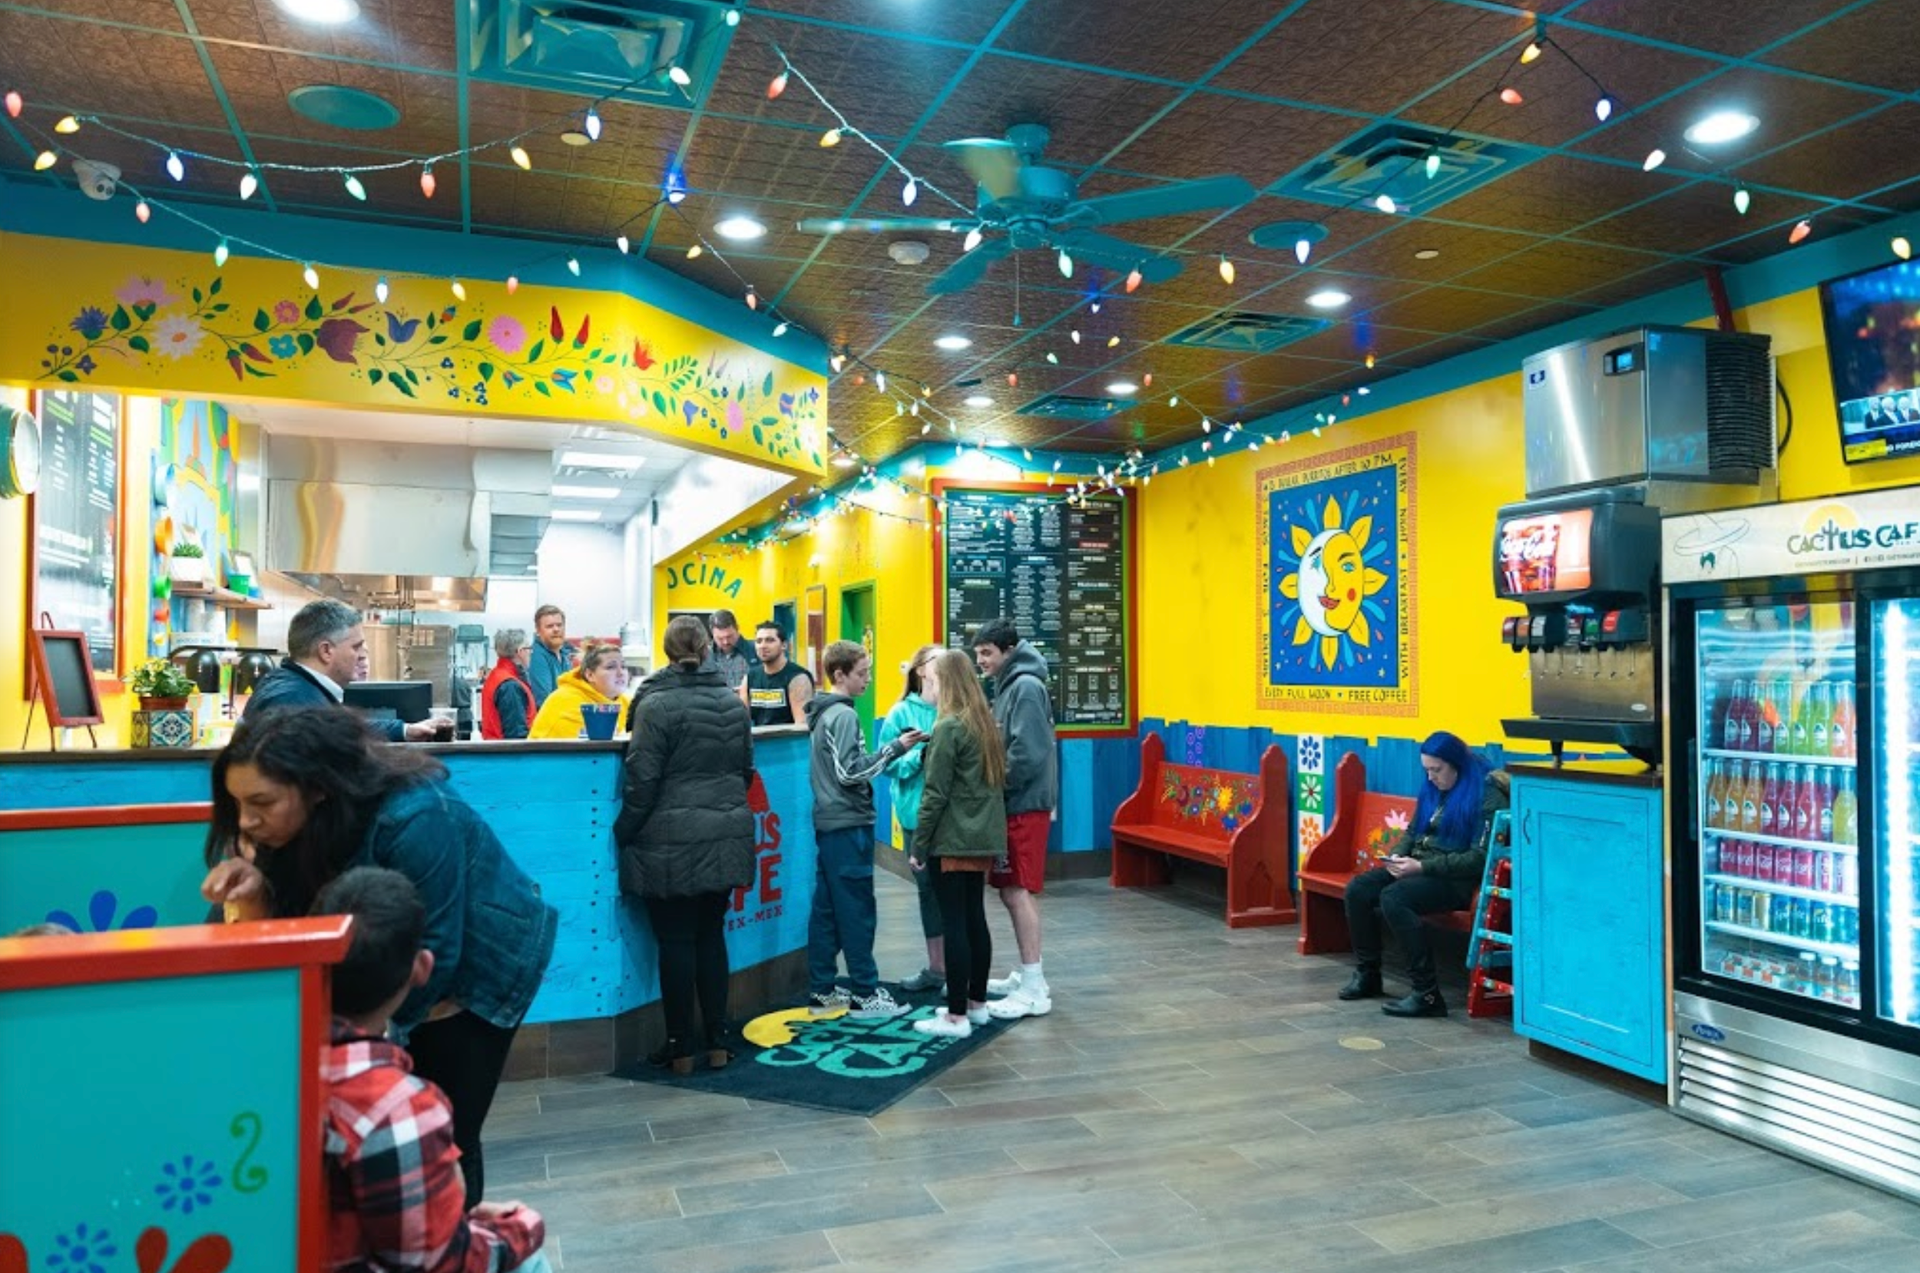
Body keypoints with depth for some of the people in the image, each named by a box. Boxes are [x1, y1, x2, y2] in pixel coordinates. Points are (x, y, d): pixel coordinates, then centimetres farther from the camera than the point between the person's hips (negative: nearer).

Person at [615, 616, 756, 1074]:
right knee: (712, 937, 13)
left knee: (676, 942, 4)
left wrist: (624, 833, -2)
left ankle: (680, 1048, 13)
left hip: (671, 844, -5)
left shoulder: (656, 704, -12)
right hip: (725, 837, 5)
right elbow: (746, 769, 12)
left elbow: (643, 779, -13)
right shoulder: (732, 701, 6)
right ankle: (717, 1043, 18)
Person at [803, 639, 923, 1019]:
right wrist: (896, 748, -15)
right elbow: (850, 772, -19)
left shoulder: (823, 713, 15)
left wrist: (896, 748, 13)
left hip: (828, 822, 10)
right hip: (848, 824, -9)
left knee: (826, 909, 11)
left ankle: (821, 990, 18)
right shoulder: (843, 715, -14)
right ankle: (865, 994, 2)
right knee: (857, 911, -4)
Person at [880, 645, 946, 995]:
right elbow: (889, 762, -4)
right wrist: (920, 755, -20)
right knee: (928, 889, 13)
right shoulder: (903, 713, -1)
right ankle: (936, 967, 27)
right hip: (917, 814, 1)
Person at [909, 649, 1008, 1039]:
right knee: (975, 918, 15)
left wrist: (919, 845, -9)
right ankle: (977, 1002, 24)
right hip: (984, 837, 8)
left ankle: (957, 1015, 2)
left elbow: (936, 793, -15)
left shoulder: (949, 727, -14)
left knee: (954, 923, -3)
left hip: (952, 839, -8)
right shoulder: (988, 721, 10)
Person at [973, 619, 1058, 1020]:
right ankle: (1028, 976, 24)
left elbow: (1027, 753, -22)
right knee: (1012, 891, 14)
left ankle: (1034, 990, -3)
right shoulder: (1008, 687, 15)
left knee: (1019, 892, -8)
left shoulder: (1026, 687, -14)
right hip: (1014, 804, 10)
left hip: (1025, 806, -10)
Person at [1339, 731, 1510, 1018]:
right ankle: (1367, 975, 5)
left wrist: (1422, 866, -22)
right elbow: (1413, 831, 21)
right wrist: (1397, 855, -1)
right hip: (1420, 867, 8)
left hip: (1457, 878, -8)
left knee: (1393, 897, -32)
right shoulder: (1434, 789, 13)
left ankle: (1427, 994, -27)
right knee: (1357, 889, -10)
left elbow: (1479, 859, -18)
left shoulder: (1487, 797, -12)